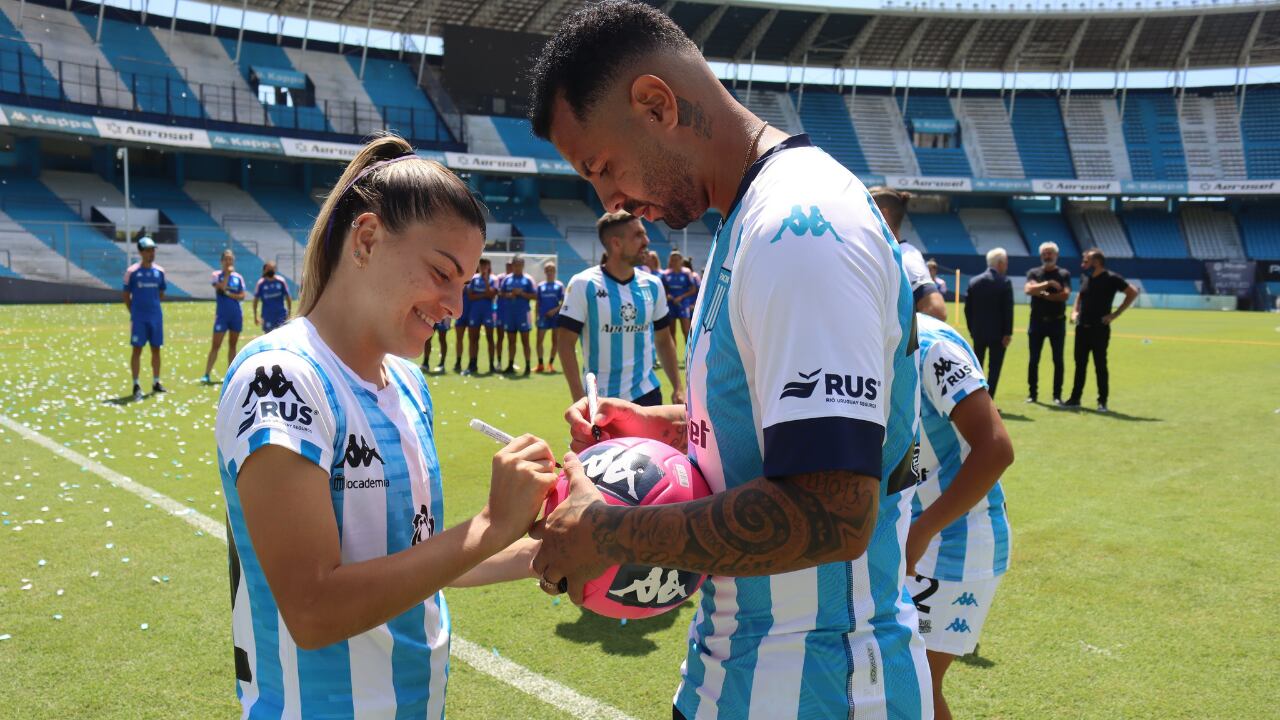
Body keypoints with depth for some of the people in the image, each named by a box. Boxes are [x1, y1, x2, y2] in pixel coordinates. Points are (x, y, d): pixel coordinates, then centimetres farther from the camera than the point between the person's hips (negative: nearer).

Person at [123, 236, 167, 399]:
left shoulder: (159, 271, 6)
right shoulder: (132, 271, -5)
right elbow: (126, 296, 1)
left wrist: (153, 307, 10)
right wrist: (133, 313, 0)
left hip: (156, 317, 4)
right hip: (138, 318, -4)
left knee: (156, 349, 9)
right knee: (137, 350, -2)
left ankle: (156, 382, 21)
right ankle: (136, 386, 2)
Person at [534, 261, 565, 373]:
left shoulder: (559, 285, 1)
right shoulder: (540, 286, 9)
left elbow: (563, 302, -3)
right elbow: (538, 303, 11)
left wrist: (555, 310, -17)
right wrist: (537, 316, 5)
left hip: (555, 316, -2)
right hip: (543, 316, 2)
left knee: (555, 340, 3)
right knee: (539, 340, -2)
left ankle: (551, 364, 12)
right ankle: (540, 364, 7)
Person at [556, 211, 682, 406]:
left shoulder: (653, 285, 5)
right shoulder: (583, 284, -9)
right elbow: (566, 343, -9)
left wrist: (677, 387, 5)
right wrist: (579, 397, -17)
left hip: (646, 394, 4)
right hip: (600, 399, -4)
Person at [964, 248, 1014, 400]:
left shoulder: (974, 282, 3)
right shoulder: (1004, 282, -10)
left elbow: (968, 309, 5)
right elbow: (1008, 310, -13)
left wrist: (972, 330, 12)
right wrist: (1008, 333, -9)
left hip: (978, 332, 4)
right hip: (998, 333, -4)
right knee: (994, 369, 2)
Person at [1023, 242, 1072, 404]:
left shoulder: (1064, 274, 4)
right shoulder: (1033, 273, 7)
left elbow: (1065, 294, -11)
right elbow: (1028, 289, -13)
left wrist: (1043, 294, -11)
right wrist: (1049, 284, -18)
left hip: (1057, 322, -1)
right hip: (1037, 321, 1)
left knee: (1058, 360, 1)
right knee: (1034, 359, 4)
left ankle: (1057, 395, 7)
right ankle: (1032, 394, 12)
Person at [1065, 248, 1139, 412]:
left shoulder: (1111, 279, -10)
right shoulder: (1084, 278, 10)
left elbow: (1133, 292, -9)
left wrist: (1115, 314, -12)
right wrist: (1075, 311, 11)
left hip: (1100, 329, -6)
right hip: (1082, 328, 6)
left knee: (1100, 365, -1)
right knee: (1080, 364, 11)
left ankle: (1102, 402, 7)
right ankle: (1075, 398, 18)